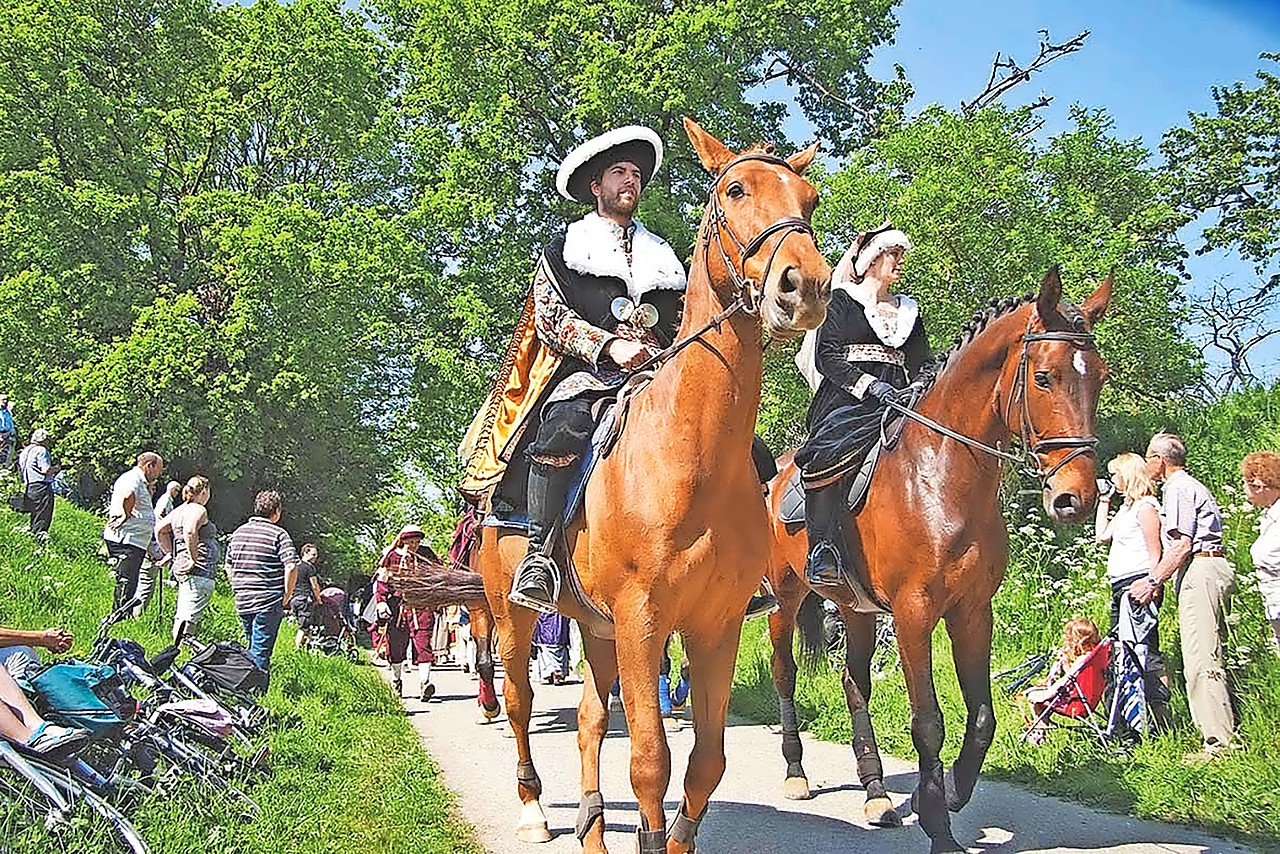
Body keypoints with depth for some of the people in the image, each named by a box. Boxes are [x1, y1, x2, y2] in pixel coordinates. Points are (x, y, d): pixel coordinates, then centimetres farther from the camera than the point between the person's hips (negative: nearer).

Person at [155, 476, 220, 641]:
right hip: (200, 572, -10)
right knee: (188, 618, -13)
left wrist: (171, 554, 21)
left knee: (181, 616, 13)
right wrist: (194, 558, -20)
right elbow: (190, 532, -27)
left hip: (181, 568, 10)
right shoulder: (199, 510, -10)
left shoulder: (180, 510, 17)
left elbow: (160, 529, 23)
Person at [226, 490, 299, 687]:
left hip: (242, 602, 6)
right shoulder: (279, 534, -8)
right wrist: (287, 596, -7)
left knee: (253, 647, 20)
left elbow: (228, 567, 19)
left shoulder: (238, 532, 12)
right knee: (261, 651, -4)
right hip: (269, 601, -6)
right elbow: (291, 567, -17)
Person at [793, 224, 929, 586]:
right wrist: (868, 384, -15)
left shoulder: (910, 312, 27)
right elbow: (826, 355, -1)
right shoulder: (842, 301, 11)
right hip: (844, 403, -6)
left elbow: (921, 365, 23)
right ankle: (823, 553, -41)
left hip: (895, 403, 6)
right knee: (830, 456, -35)